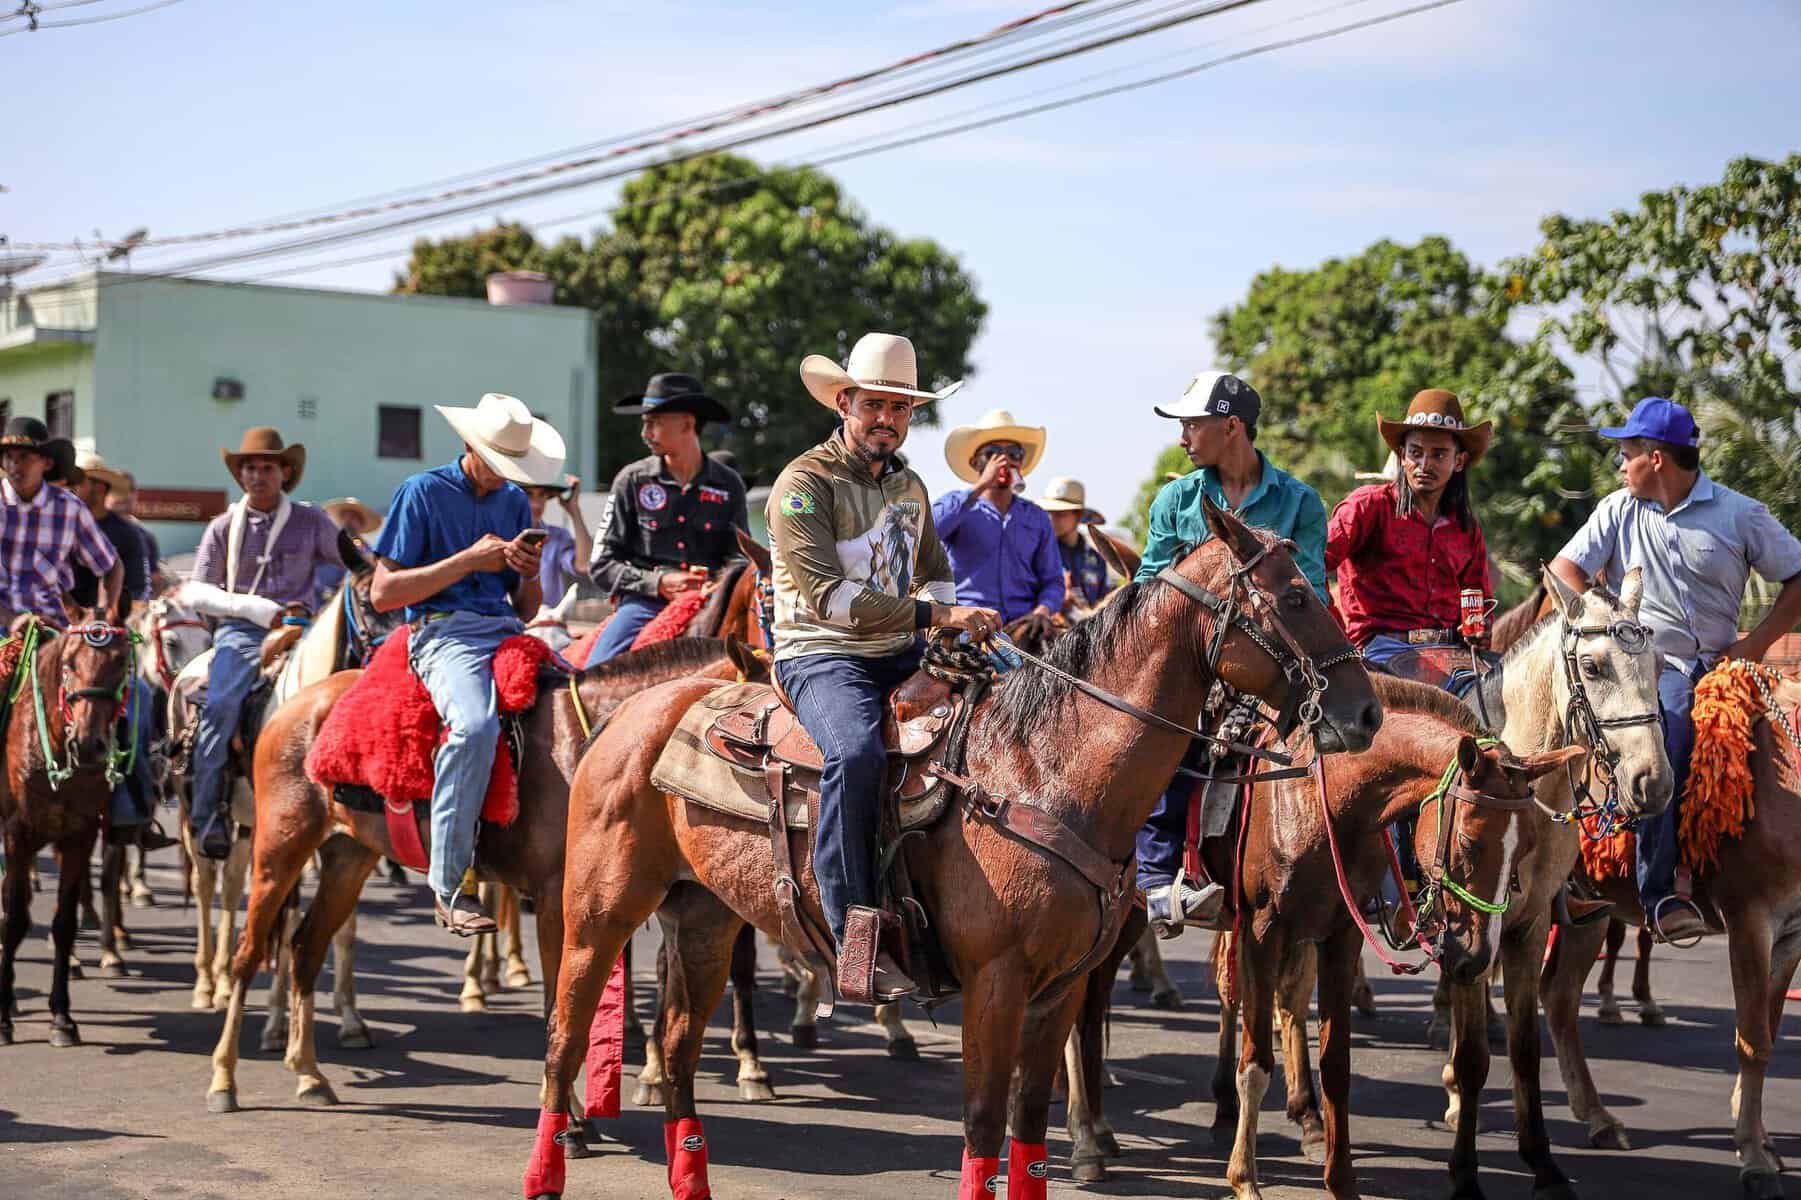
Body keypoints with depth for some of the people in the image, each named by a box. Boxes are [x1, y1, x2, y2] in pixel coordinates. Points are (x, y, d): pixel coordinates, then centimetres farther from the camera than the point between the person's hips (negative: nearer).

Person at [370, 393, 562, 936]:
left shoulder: (515, 502, 18)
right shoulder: (423, 492, 2)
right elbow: (382, 593, -5)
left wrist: (530, 573, -2)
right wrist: (470, 559, -9)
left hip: (506, 633, 6)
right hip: (444, 632, -6)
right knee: (475, 725, -36)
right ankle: (449, 885, -29)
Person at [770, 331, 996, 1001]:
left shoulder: (910, 487, 18)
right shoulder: (805, 483, -7)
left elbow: (935, 575, 32)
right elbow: (830, 597, -18)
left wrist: (957, 620, 8)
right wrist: (935, 615, -20)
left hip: (903, 657, 8)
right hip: (822, 657, -8)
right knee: (856, 751, -37)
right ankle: (854, 933, -33)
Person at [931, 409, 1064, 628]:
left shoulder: (1037, 518, 19)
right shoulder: (954, 503, 10)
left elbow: (1052, 580, 17)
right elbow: (929, 529, -14)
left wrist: (1042, 611, -6)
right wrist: (980, 486, -9)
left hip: (1024, 623, 3)